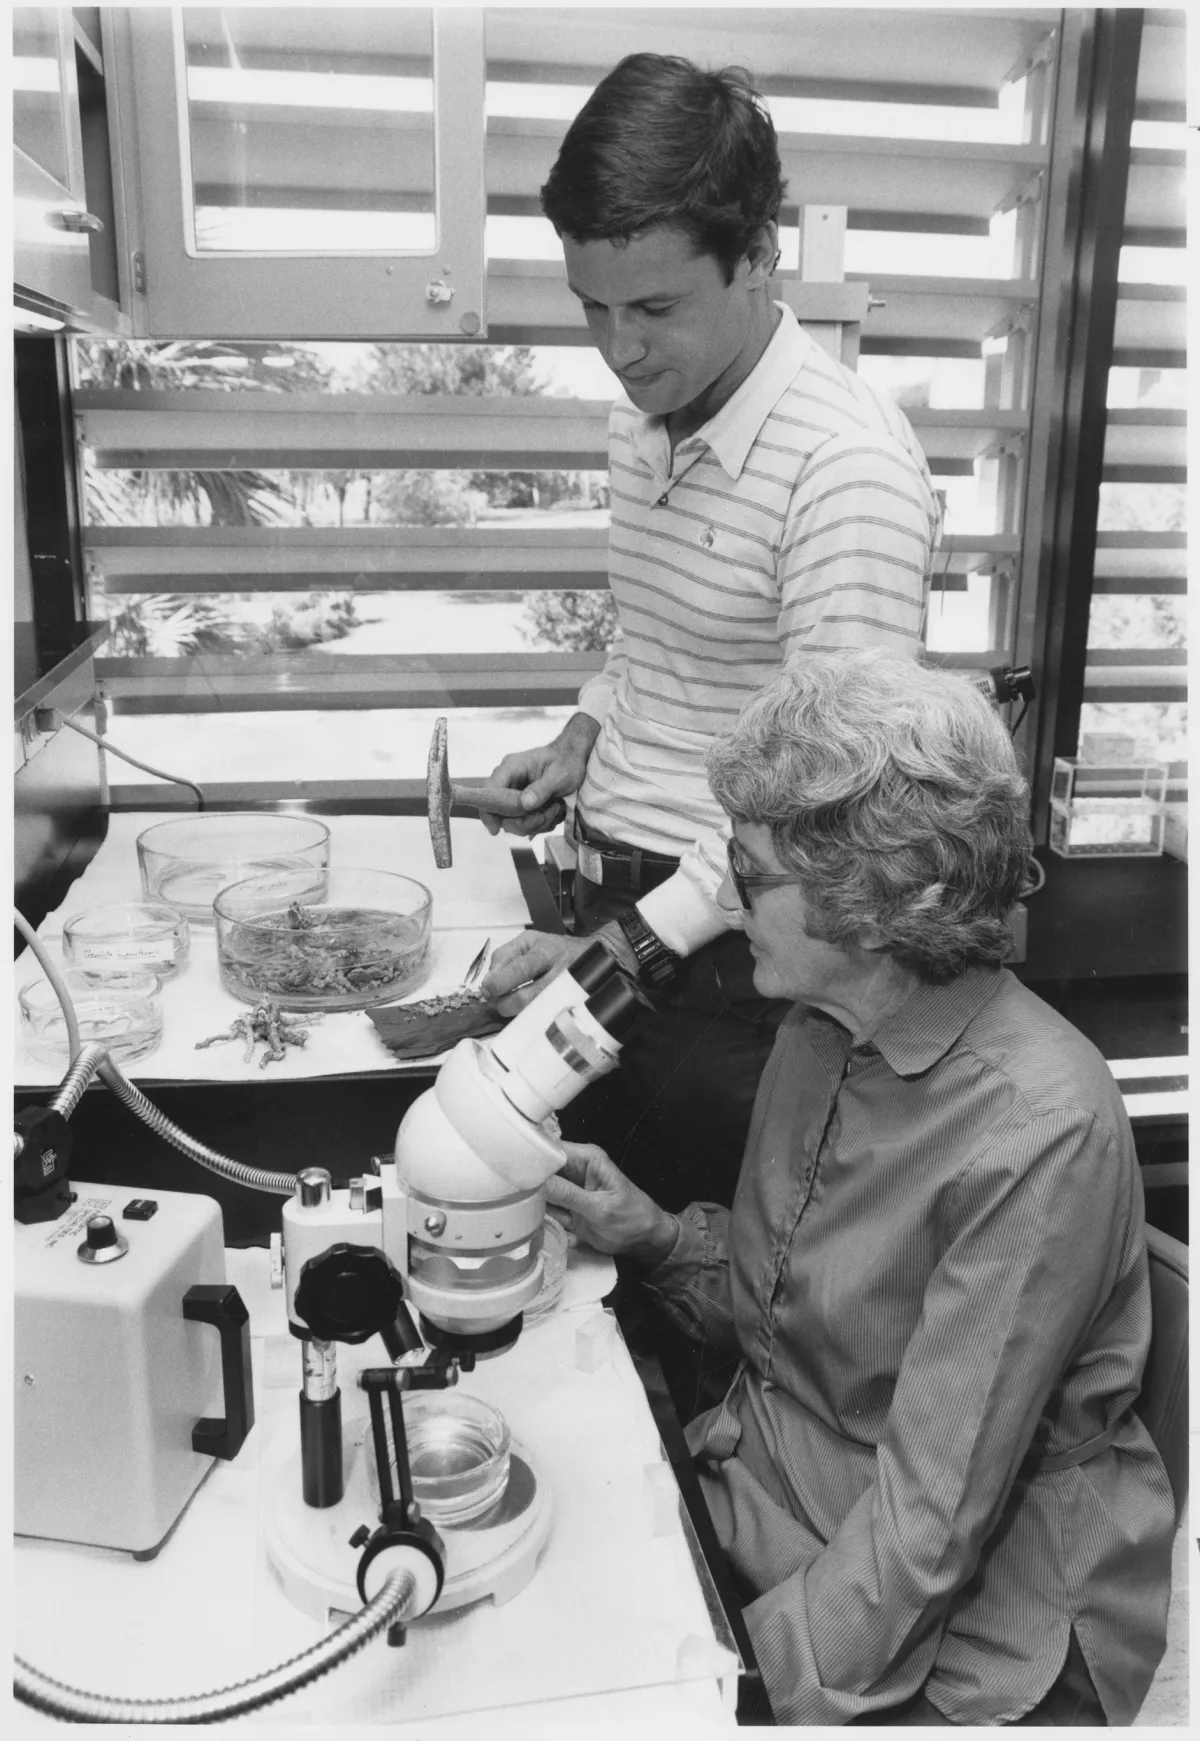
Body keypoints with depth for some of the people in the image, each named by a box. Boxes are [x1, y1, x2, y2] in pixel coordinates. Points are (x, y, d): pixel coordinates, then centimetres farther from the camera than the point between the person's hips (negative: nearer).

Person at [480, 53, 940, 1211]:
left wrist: (628, 946, -24)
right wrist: (582, 737, 3)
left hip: (730, 948, -7)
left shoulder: (846, 466, -21)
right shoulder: (644, 416, 6)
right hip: (617, 902, 7)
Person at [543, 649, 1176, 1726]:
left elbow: (935, 1518, -21)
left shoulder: (1038, 1136, -26)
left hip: (958, 1630, -6)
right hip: (759, 1505, 6)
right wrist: (655, 1237, -7)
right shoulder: (823, 1025, -4)